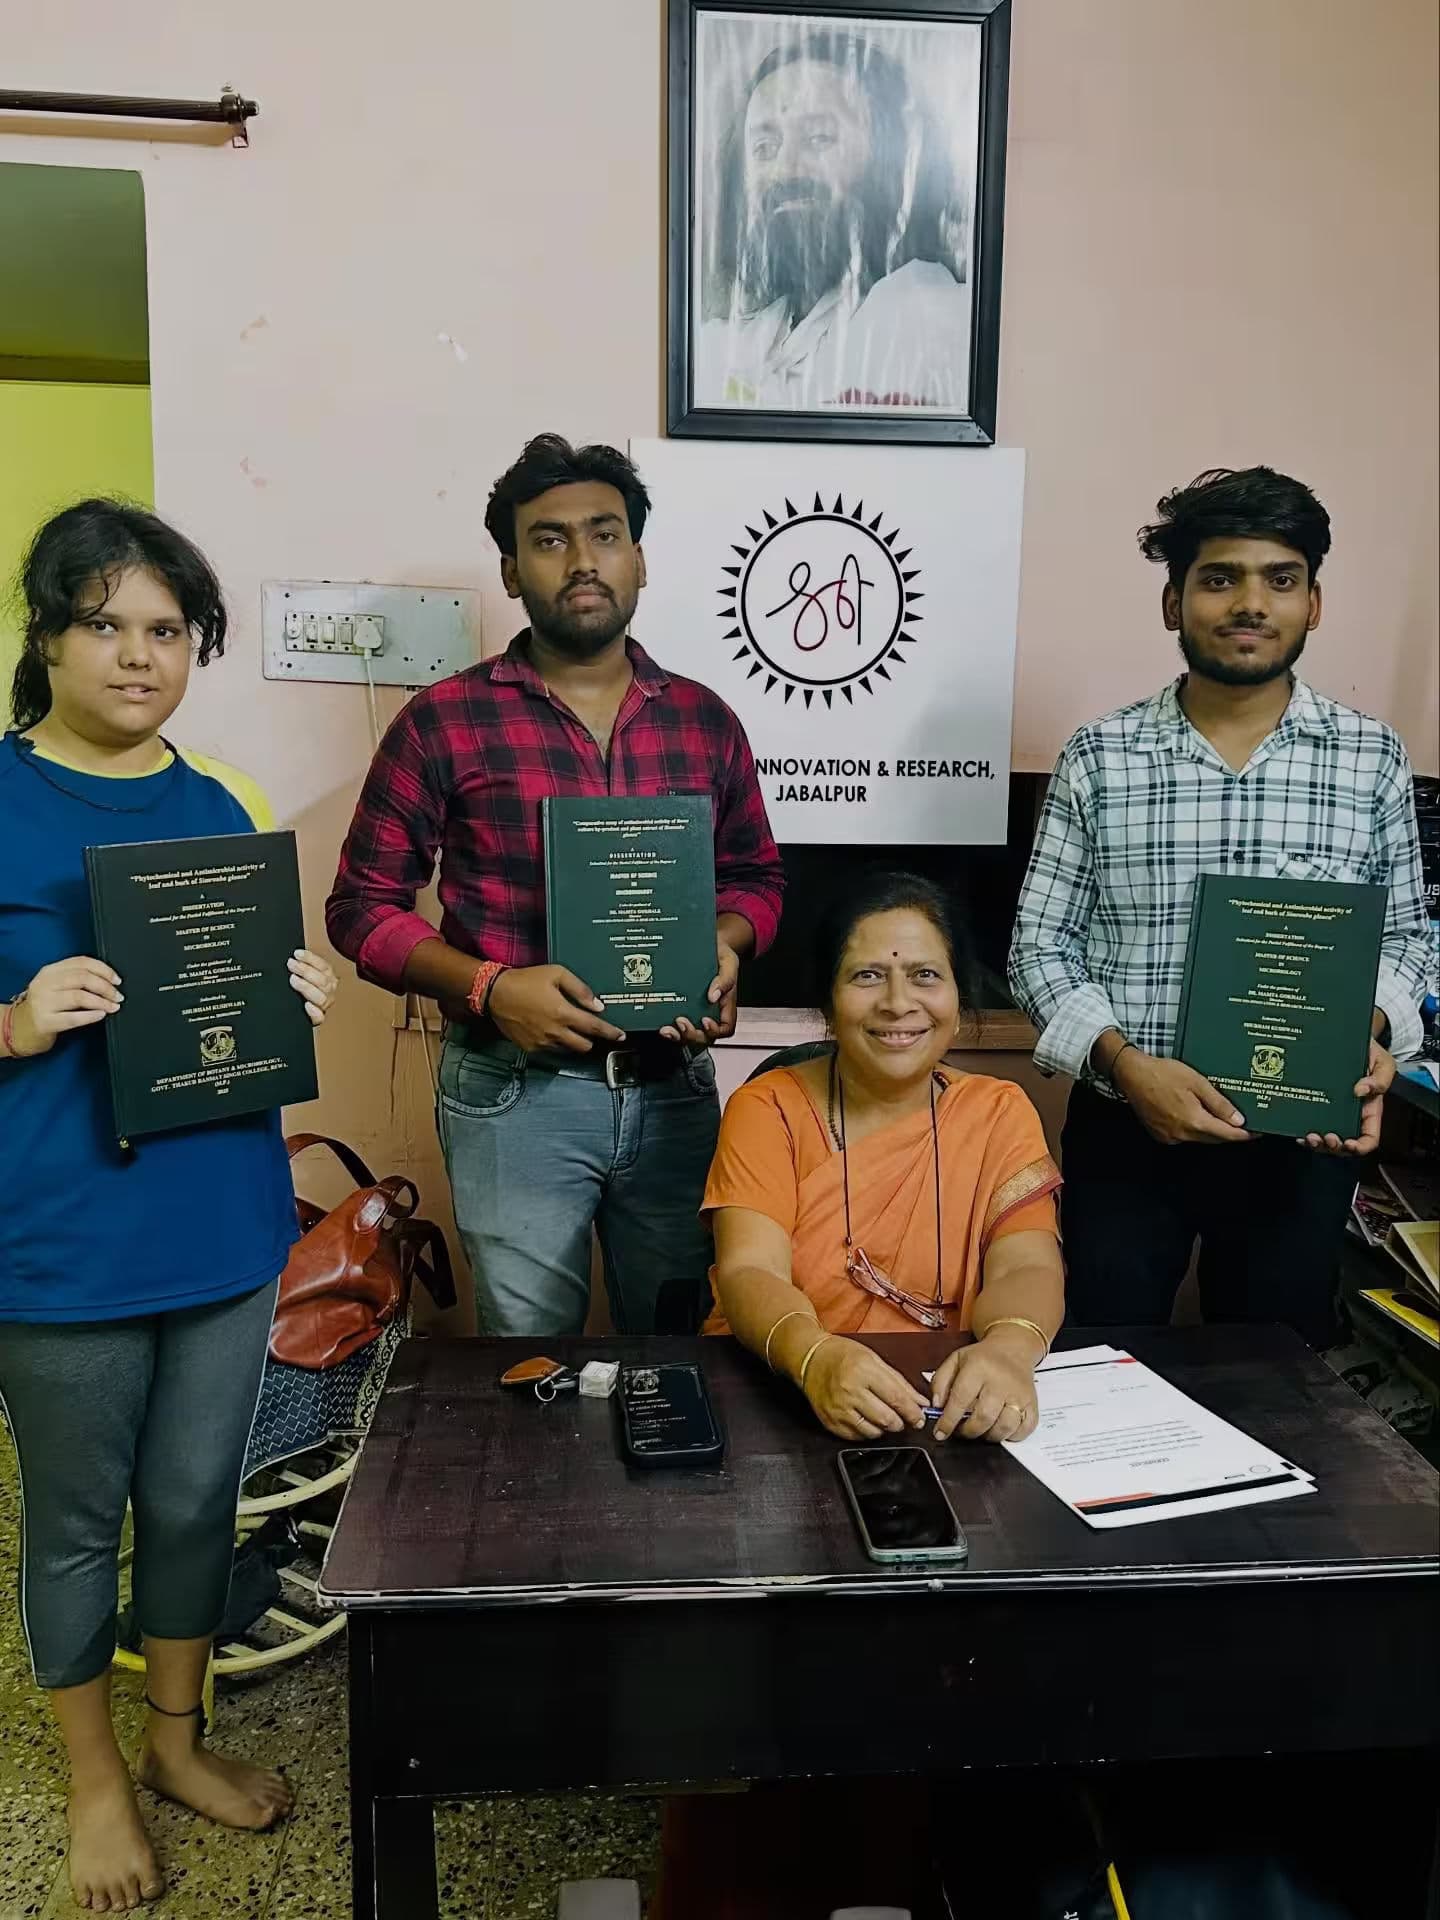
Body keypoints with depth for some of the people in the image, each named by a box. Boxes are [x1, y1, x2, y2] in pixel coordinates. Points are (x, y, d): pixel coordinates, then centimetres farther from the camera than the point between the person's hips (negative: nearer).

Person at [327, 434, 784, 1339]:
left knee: (680, 1350, 18)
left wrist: (726, 944, -6)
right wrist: (486, 985, -17)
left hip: (675, 1085, 3)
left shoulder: (703, 719, 6)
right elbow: (363, 905, -2)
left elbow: (757, 873, 16)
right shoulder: (446, 722, -4)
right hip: (516, 1091, -3)